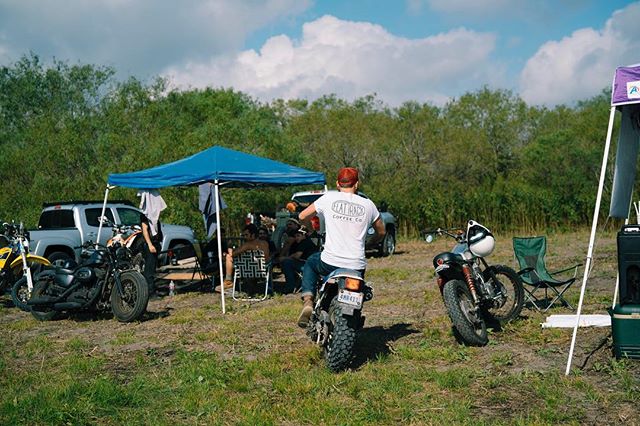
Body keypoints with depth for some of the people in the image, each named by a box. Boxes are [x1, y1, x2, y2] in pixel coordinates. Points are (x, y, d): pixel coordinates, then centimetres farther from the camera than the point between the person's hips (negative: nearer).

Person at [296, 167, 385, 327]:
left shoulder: (329, 198, -1)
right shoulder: (368, 204, 4)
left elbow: (302, 216, 9)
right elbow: (381, 232, 16)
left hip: (329, 263, -1)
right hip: (357, 266, 2)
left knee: (310, 263, 31)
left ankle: (308, 301, 11)